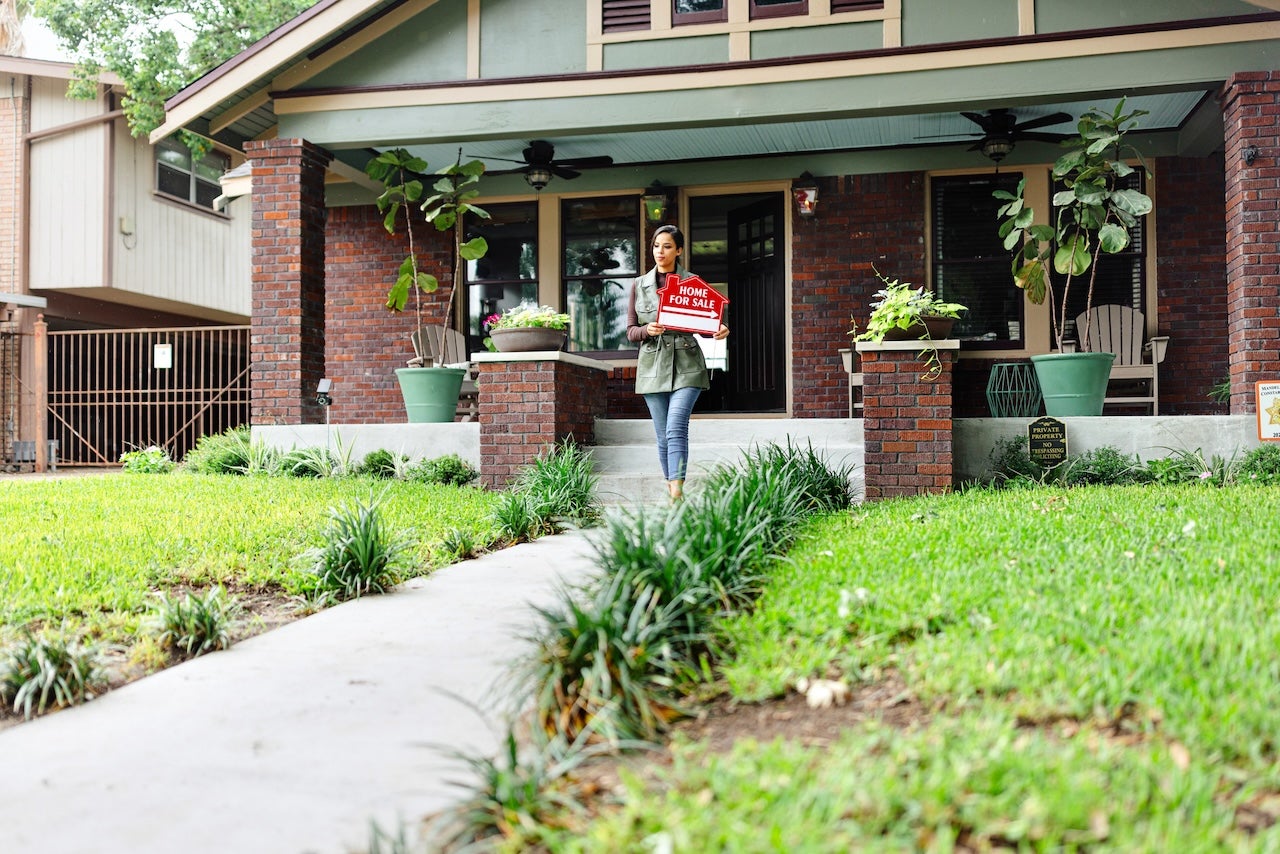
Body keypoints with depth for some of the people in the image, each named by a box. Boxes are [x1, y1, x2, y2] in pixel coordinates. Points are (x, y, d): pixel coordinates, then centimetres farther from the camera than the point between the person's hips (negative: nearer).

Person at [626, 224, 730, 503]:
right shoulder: (639, 285, 10)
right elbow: (630, 332, 8)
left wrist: (720, 330, -16)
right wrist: (647, 330, -15)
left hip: (686, 365, -2)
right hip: (653, 366, 3)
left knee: (676, 427, -18)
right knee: (663, 435, 5)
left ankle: (678, 492, -24)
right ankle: (670, 488, 18)